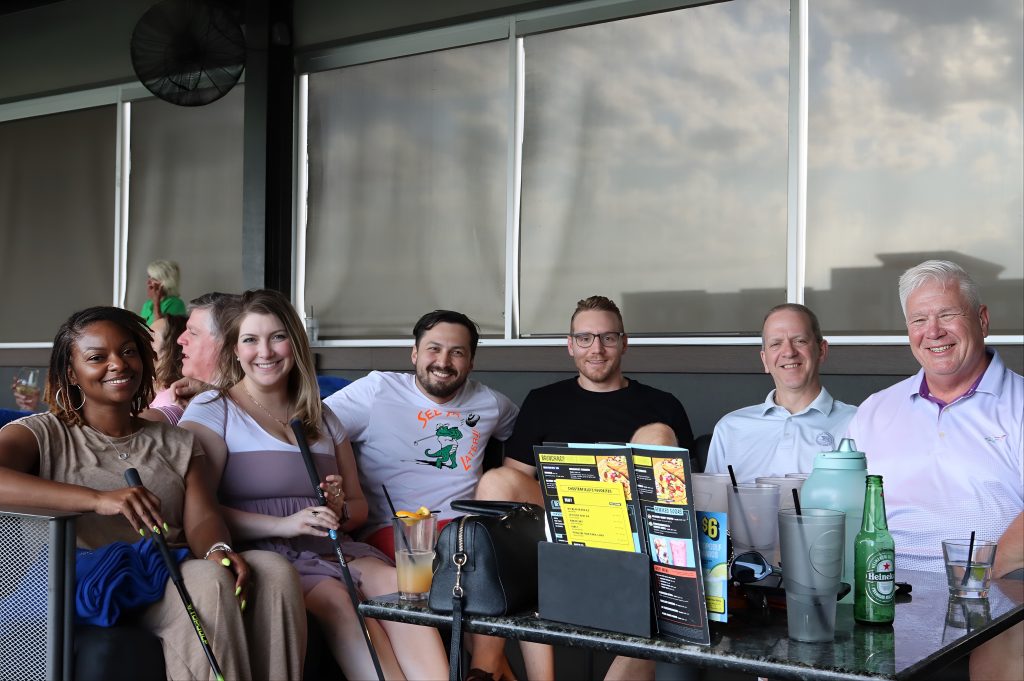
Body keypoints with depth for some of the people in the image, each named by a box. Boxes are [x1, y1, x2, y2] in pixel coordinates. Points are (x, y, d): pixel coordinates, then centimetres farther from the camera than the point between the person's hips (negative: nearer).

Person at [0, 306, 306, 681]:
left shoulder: (177, 444, 21)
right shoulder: (43, 435, 6)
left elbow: (201, 519, 5)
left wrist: (219, 549, -20)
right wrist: (98, 499, -29)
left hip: (174, 579, 5)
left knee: (274, 569, -25)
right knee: (209, 579, -32)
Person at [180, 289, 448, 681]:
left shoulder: (322, 418, 22)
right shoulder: (212, 410, 6)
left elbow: (359, 506, 23)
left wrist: (340, 510, -2)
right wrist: (283, 524, -19)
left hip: (331, 548, 4)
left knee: (394, 583, -27)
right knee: (338, 600, -33)